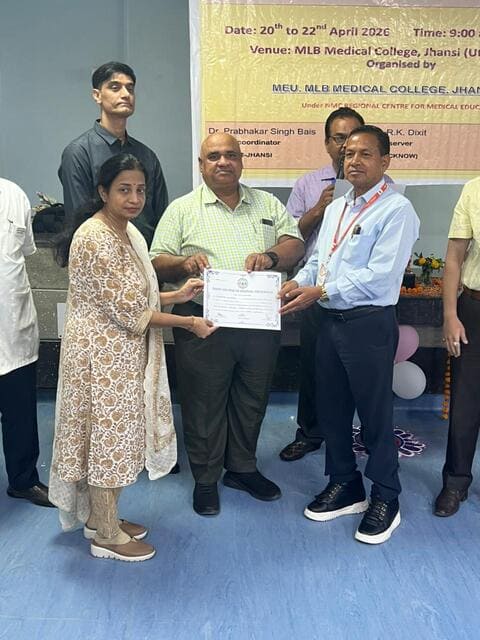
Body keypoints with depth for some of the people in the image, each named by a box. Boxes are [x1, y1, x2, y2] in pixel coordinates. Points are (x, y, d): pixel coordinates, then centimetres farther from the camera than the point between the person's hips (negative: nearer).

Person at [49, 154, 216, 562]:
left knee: (113, 433, 17)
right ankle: (107, 535, 19)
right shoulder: (96, 238, -20)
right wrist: (188, 323, -17)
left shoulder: (129, 232, 9)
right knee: (108, 435, 2)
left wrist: (177, 296, 4)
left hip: (121, 352, 9)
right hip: (102, 354, -9)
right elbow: (124, 309, -22)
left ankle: (101, 517, 34)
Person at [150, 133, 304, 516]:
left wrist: (270, 257, -17)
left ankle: (242, 468, 34)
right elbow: (158, 263, 1)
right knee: (204, 404, 7)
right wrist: (184, 263, -21)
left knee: (252, 401, 15)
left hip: (260, 323, 3)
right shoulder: (182, 210, 5)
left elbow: (295, 246, 5)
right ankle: (206, 479, 25)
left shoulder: (268, 204, 13)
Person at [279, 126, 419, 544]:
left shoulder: (396, 210, -11)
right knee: (332, 408, 15)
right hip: (329, 320, 8)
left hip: (369, 323, -7)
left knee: (375, 414, 4)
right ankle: (345, 485, 34)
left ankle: (385, 498, 24)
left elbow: (379, 276, -19)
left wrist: (321, 292, -18)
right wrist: (299, 282, -5)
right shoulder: (336, 208, 15)